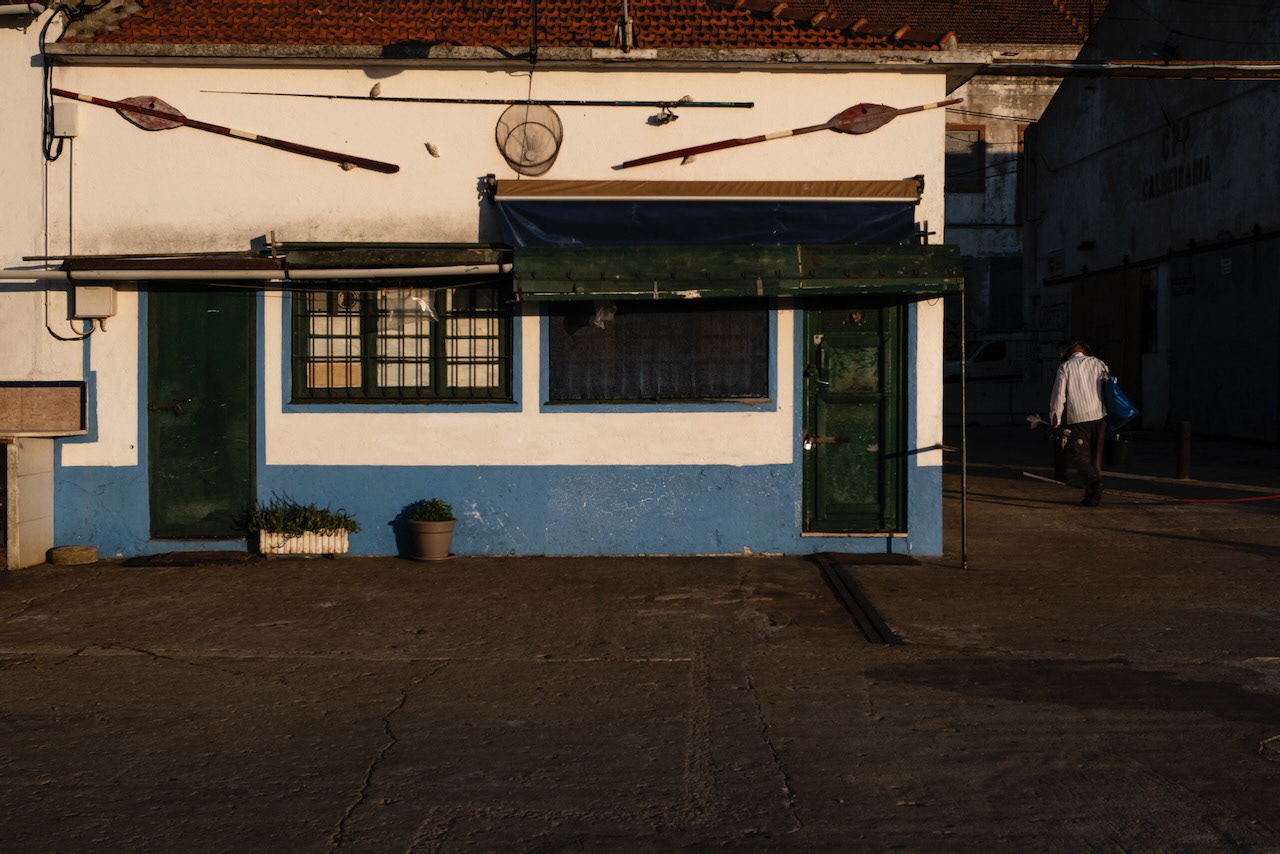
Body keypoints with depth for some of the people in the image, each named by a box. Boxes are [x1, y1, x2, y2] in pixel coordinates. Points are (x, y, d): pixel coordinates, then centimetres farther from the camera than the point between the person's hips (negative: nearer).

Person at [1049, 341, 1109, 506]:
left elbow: (1058, 395, -2)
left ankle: (1093, 480, -29)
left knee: (1080, 455, -2)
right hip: (1099, 416, 4)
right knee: (1095, 456, 12)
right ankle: (1094, 495, 13)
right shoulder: (1098, 363, 8)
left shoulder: (1065, 367, 0)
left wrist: (1055, 420, 6)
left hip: (1077, 418, -4)